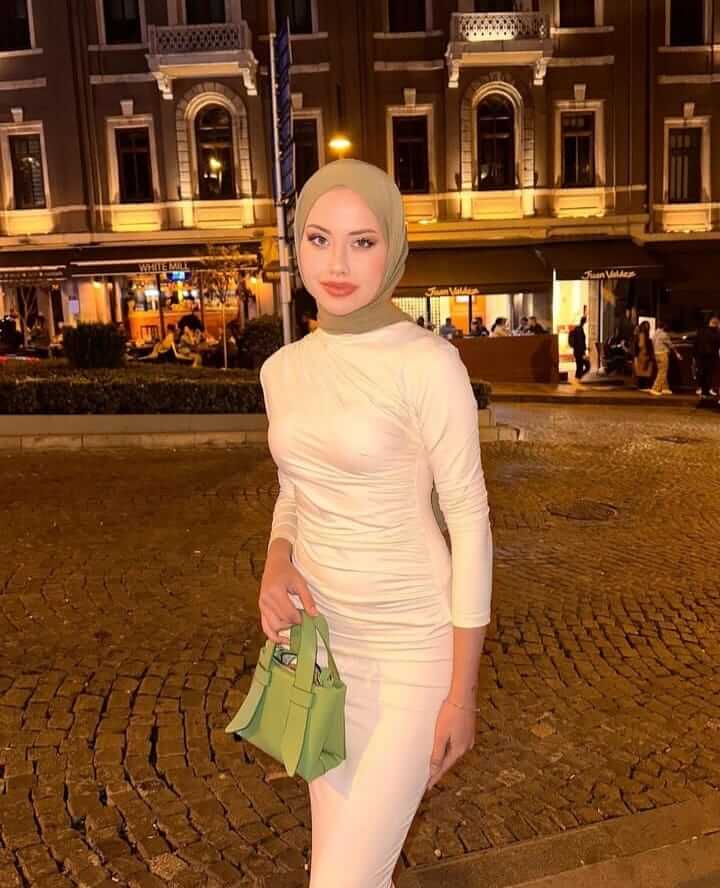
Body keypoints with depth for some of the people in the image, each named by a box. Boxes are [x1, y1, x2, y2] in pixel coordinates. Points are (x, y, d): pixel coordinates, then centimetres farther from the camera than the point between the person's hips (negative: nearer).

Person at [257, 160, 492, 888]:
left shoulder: (430, 364, -17)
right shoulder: (286, 368, 3)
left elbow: (469, 520, -13)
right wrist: (276, 567, -8)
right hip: (321, 635, 6)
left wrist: (462, 691, -11)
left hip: (411, 644, -6)